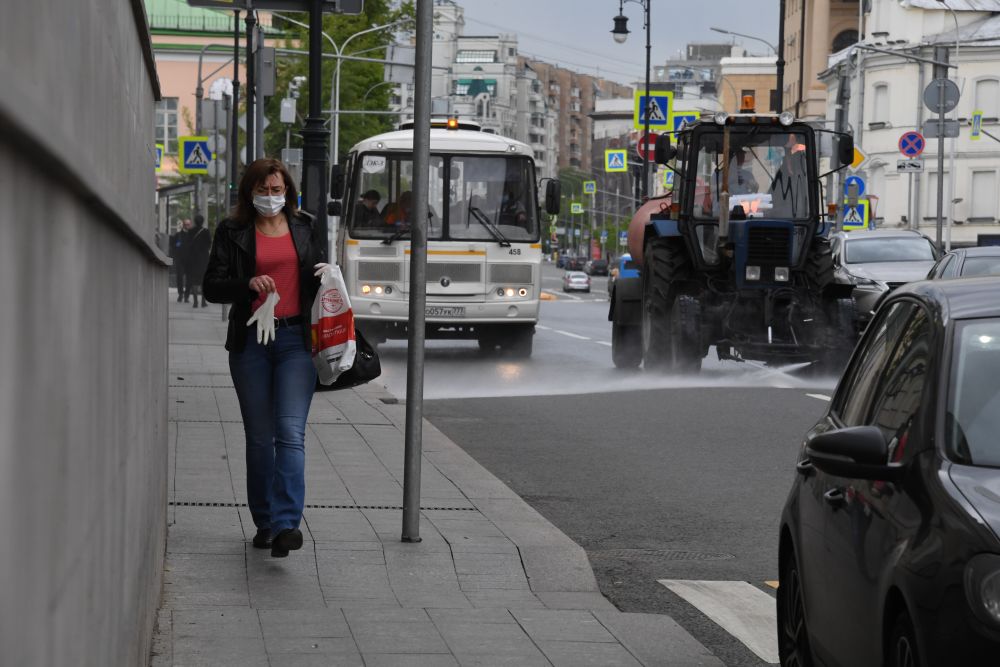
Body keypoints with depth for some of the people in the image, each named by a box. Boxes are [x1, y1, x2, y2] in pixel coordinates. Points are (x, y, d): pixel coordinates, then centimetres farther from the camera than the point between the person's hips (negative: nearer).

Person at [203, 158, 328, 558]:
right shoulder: (233, 232, 6)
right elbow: (212, 287, 2)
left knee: (291, 432, -13)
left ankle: (286, 525, -21)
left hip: (296, 339, 0)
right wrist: (249, 284, -16)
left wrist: (325, 277, -1)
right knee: (259, 437, 7)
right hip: (250, 341, 0)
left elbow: (318, 279, 23)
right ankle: (264, 522, 17)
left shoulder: (304, 228, 12)